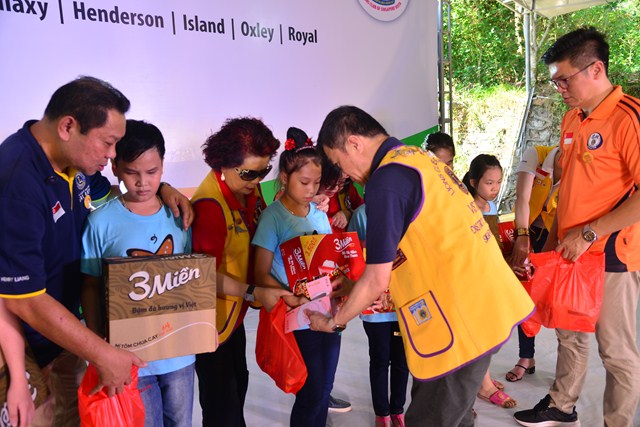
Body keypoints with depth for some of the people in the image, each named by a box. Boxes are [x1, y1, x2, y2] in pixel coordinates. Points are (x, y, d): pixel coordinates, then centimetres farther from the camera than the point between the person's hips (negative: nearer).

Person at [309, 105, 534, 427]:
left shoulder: (386, 178, -15)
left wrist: (334, 322, 6)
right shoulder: (421, 159, 13)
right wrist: (352, 288, 22)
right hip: (487, 301, 9)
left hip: (462, 317, -9)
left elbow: (377, 281, -12)